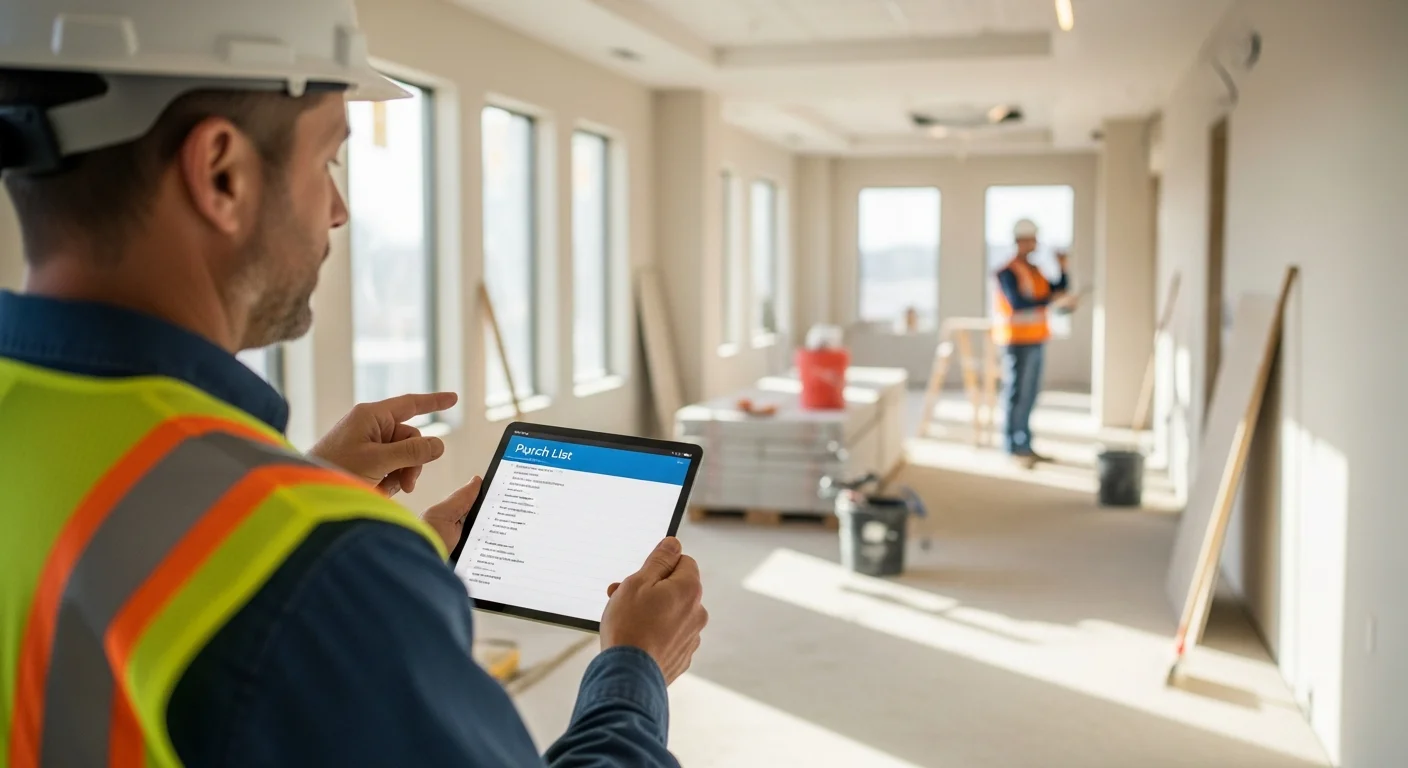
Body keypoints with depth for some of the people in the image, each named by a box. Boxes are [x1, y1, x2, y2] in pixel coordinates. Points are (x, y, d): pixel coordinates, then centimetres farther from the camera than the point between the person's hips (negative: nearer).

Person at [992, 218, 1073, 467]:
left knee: (1030, 395, 10)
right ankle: (1013, 449, 0)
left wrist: (1062, 268, -1)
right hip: (1017, 340, -8)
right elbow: (1017, 303, -22)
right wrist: (1049, 300, -26)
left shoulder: (1035, 270, 15)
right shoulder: (1007, 272, -11)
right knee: (1015, 393, -5)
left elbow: (1058, 291, 12)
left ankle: (1025, 445, 16)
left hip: (1036, 340, 8)